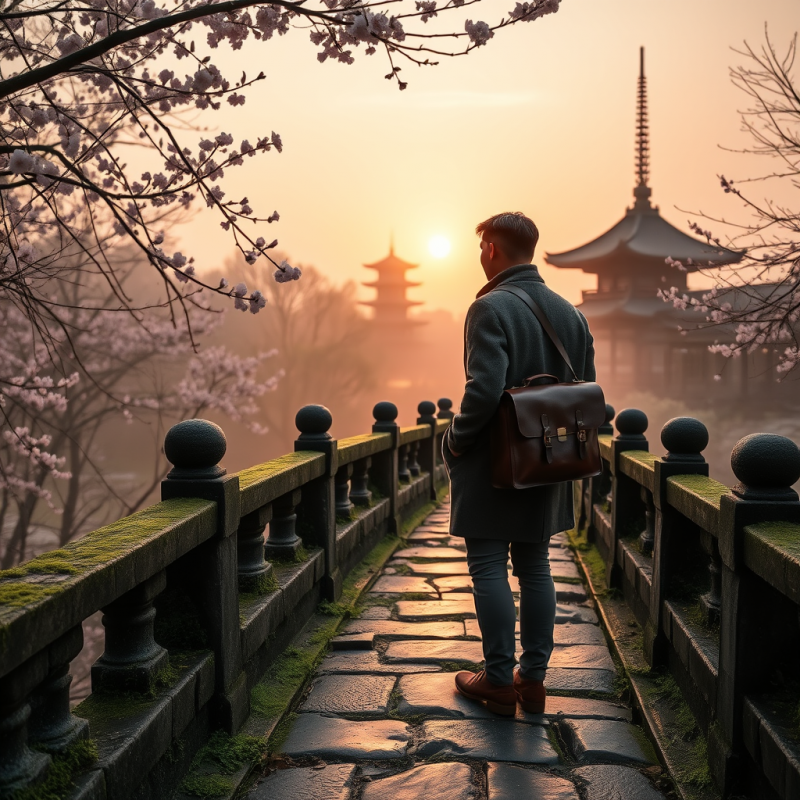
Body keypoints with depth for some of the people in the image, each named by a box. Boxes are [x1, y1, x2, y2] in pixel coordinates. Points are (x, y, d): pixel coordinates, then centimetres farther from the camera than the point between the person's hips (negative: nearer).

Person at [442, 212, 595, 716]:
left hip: (492, 465, -7)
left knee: (489, 569, 2)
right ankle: (534, 679, 19)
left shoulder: (491, 309, -15)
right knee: (535, 568, 13)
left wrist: (455, 440, -11)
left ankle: (499, 682, 7)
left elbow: (484, 390, -25)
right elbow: (587, 390, 9)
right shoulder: (570, 313, 8)